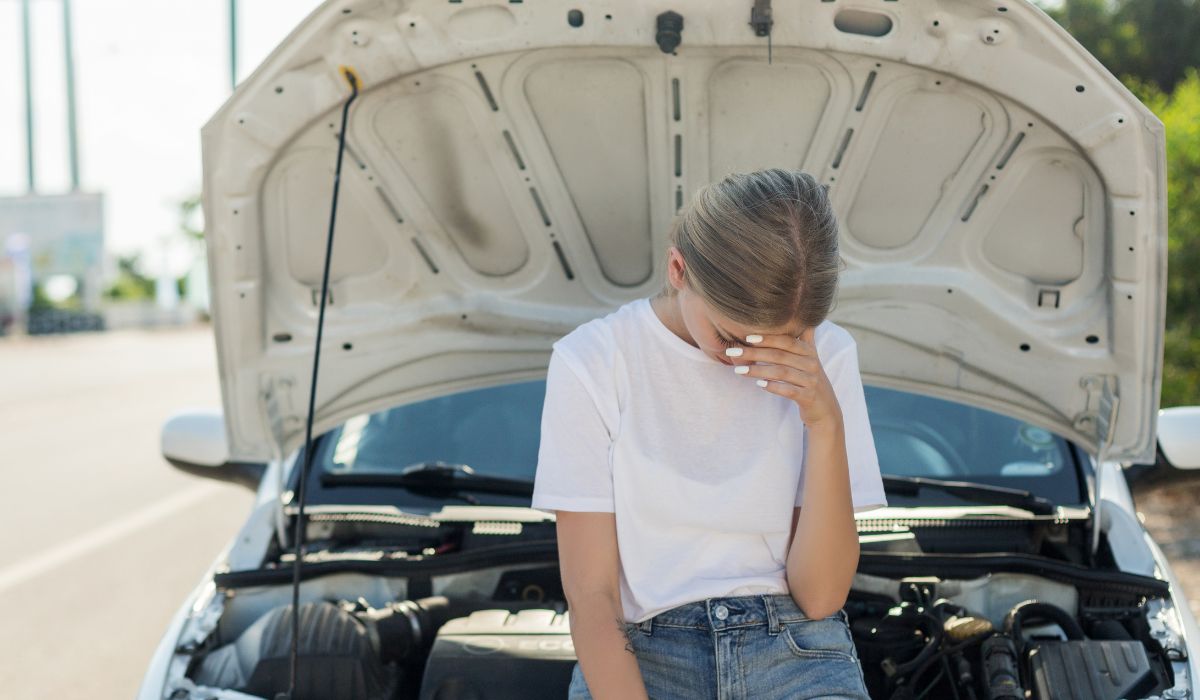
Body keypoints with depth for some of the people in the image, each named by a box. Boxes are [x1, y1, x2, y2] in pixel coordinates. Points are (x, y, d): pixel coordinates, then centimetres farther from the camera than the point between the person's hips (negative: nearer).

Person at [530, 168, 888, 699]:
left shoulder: (825, 357, 1)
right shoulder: (591, 361, -5)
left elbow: (820, 596, -3)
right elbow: (590, 597, -7)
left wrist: (826, 424, -13)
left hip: (794, 654, 2)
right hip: (639, 656, -2)